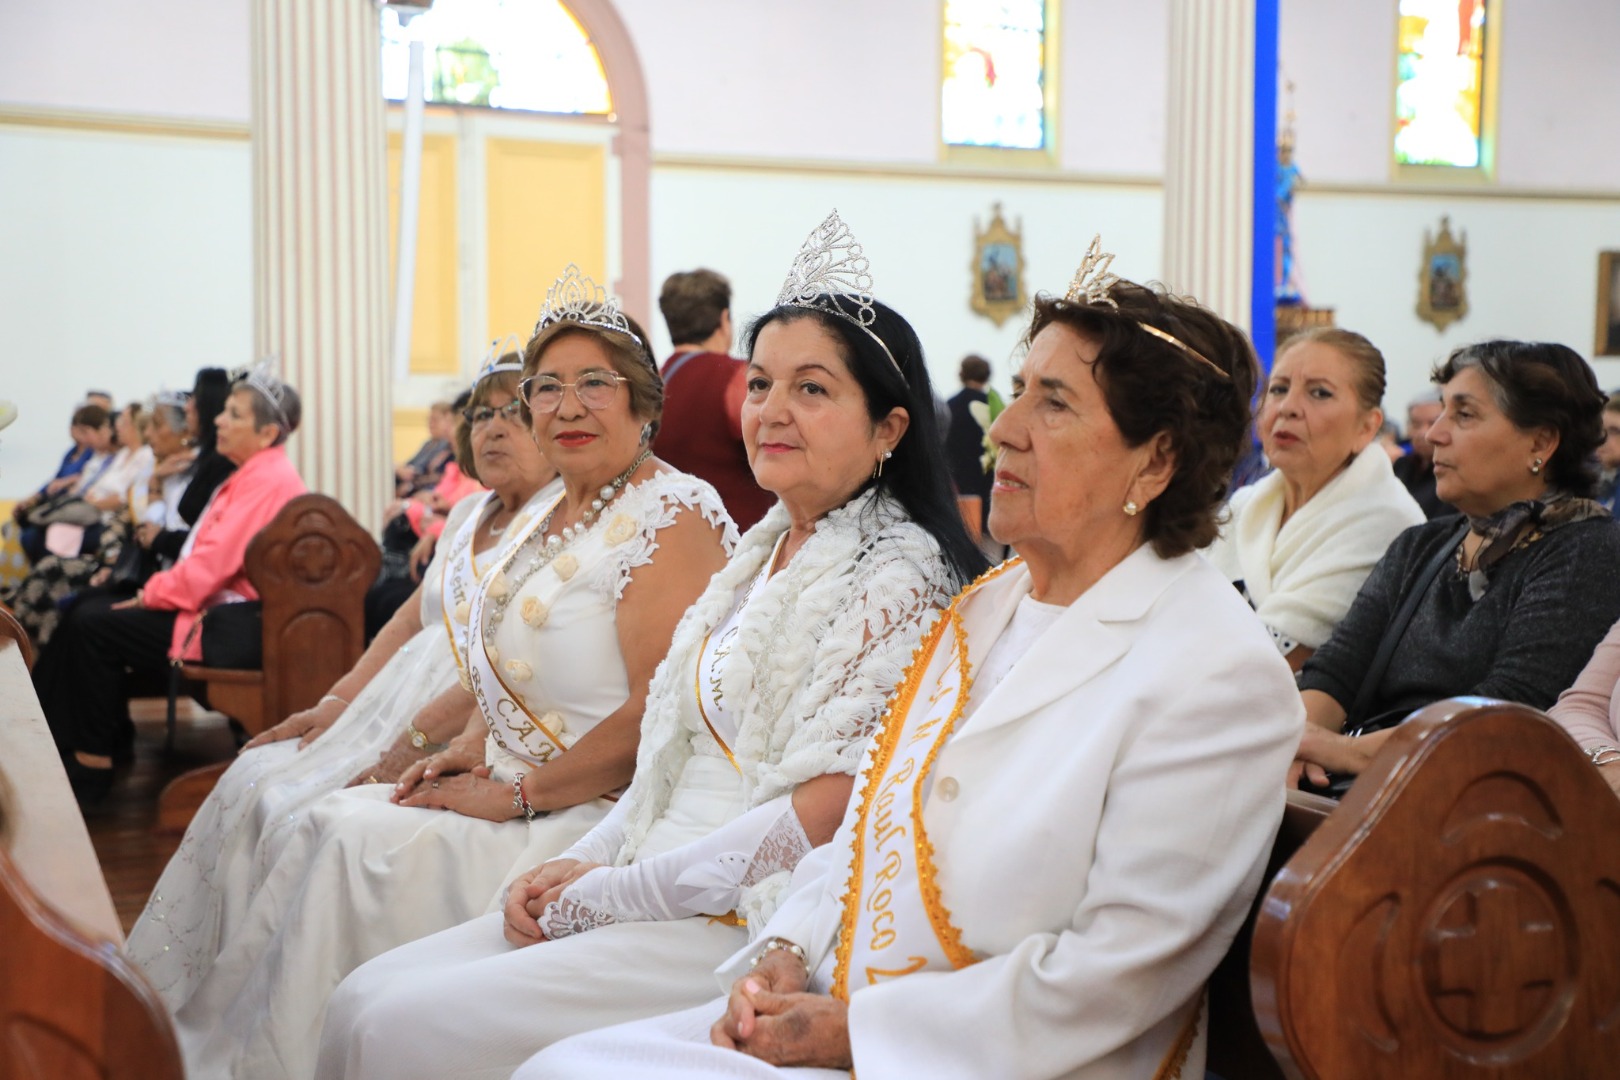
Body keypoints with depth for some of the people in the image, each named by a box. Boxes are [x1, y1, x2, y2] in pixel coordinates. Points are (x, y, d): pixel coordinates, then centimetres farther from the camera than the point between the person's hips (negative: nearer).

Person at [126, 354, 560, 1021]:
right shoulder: (469, 515, 20)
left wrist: (415, 740, -21)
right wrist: (335, 705, 7)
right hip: (392, 711, 9)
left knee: (299, 817, -20)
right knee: (252, 784, -5)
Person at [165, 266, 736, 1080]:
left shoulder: (672, 515, -14)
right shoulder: (555, 518, 14)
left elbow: (661, 714, -22)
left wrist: (513, 794, -18)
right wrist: (468, 749, 4)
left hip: (602, 819, -8)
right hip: (518, 795, 9)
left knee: (362, 842, -17)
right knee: (336, 821, -6)